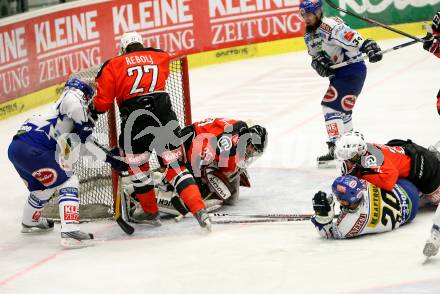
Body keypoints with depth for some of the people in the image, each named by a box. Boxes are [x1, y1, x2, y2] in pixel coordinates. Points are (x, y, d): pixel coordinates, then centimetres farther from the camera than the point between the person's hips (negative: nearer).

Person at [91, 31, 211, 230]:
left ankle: (150, 211, 29)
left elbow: (103, 103, 5)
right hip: (165, 120, 3)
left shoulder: (113, 66, 7)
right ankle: (199, 209, -6)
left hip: (135, 123, -3)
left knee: (136, 165, 20)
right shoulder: (160, 58, 17)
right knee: (175, 166, 9)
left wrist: (94, 109, 25)